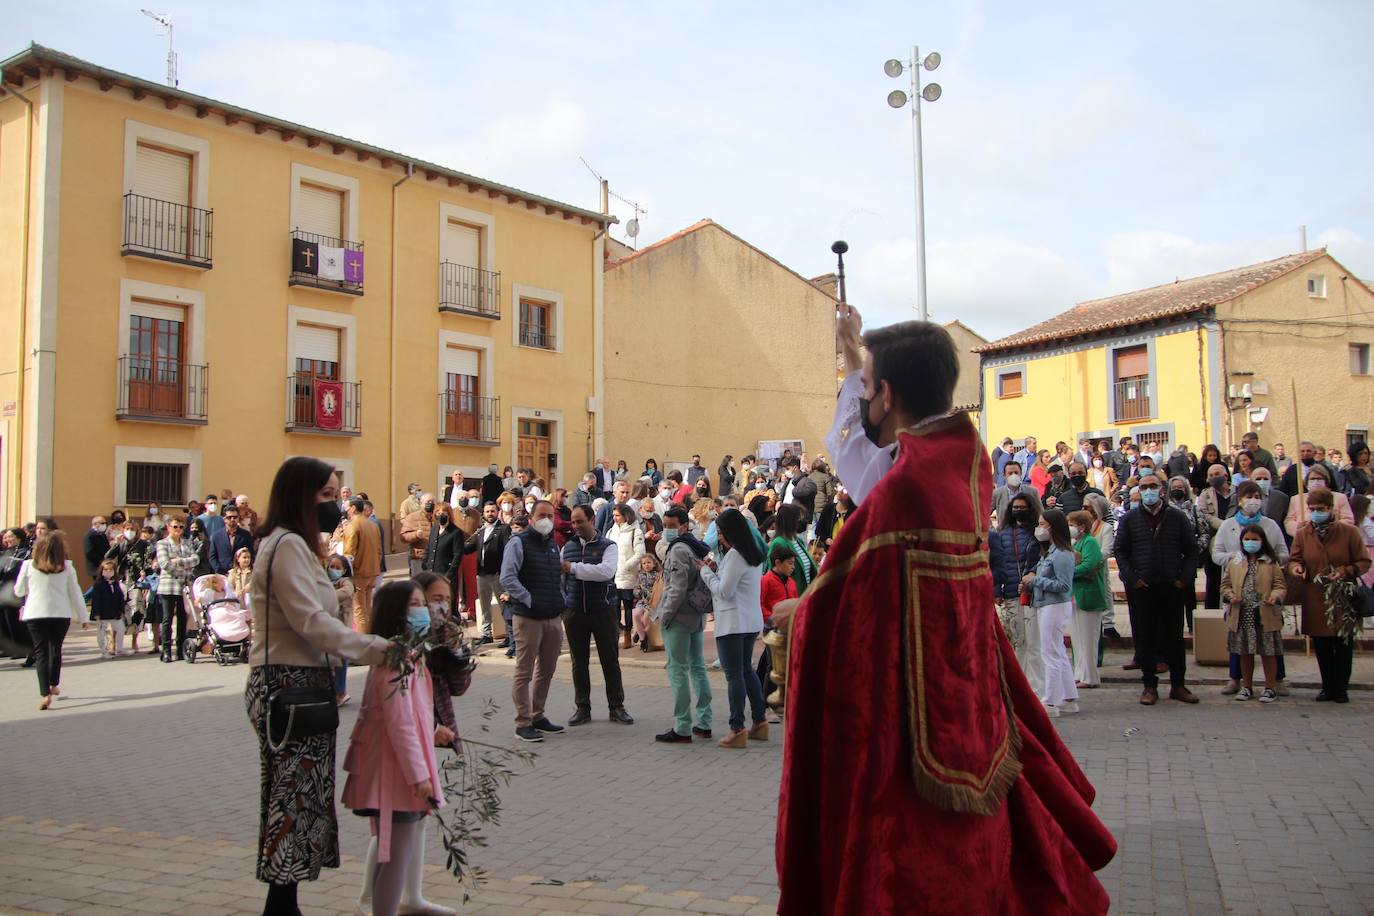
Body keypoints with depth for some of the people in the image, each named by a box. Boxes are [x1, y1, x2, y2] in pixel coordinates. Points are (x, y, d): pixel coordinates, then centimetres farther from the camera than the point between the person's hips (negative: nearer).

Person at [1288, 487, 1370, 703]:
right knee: (1321, 647, 8)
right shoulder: (1302, 534, 3)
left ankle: (1341, 689, 14)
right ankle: (1327, 687, 20)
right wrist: (1296, 567, -18)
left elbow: (1364, 562, 0)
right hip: (1315, 600, 2)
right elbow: (1294, 559, 6)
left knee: (1342, 645, 3)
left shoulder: (1349, 532, -3)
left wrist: (1344, 572, -18)